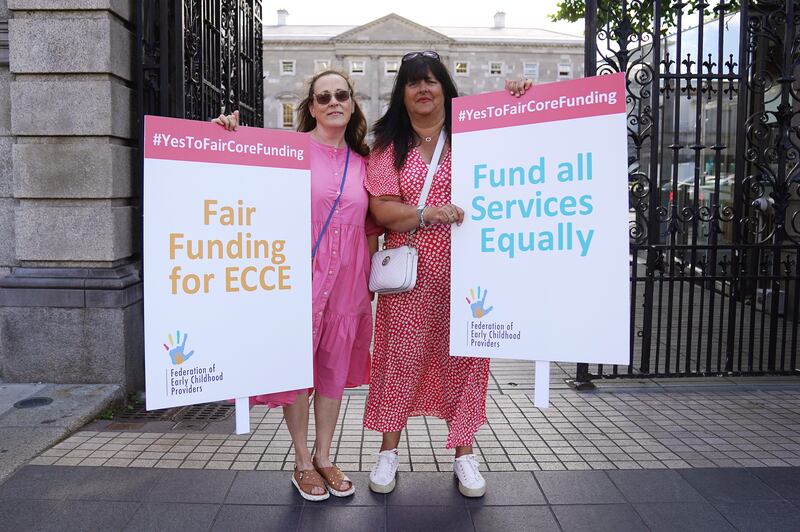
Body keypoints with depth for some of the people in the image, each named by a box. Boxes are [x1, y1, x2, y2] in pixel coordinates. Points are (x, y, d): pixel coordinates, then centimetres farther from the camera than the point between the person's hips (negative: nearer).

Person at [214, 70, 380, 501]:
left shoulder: (362, 163, 11)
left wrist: (370, 278, 13)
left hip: (346, 283, 4)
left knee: (334, 369, 12)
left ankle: (323, 457, 30)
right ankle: (302, 462, 25)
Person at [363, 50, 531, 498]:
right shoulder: (389, 146, 5)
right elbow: (381, 209, -4)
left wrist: (517, 101, -7)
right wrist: (426, 214, -19)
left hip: (464, 270, 1)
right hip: (410, 272, 0)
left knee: (462, 357, 7)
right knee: (401, 355, 5)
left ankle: (464, 452, 24)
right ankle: (389, 450, 23)